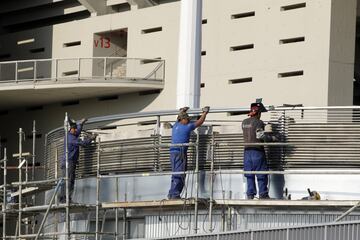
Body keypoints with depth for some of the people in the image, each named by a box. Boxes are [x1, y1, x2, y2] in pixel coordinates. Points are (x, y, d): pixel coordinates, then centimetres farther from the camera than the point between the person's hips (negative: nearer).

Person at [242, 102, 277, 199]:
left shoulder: (244, 122, 10)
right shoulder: (258, 122, -11)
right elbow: (260, 135, -19)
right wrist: (272, 138, -7)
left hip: (247, 150, 6)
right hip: (257, 151, -6)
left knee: (249, 174, 8)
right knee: (261, 175, 1)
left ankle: (250, 194, 6)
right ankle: (263, 194, 2)